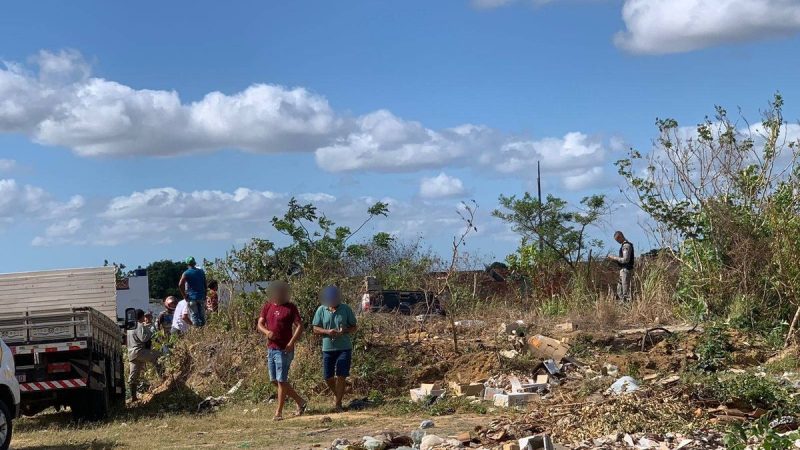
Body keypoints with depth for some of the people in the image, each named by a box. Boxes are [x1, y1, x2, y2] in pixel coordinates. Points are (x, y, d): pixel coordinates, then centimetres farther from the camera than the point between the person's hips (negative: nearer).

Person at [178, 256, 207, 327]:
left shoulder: (186, 273, -5)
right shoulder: (201, 272, 9)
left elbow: (180, 285, -17)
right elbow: (205, 285, 11)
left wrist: (184, 296, -7)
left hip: (192, 297, -4)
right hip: (201, 297, 4)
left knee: (194, 316, -2)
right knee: (202, 317, 7)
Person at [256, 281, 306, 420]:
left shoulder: (290, 307, -5)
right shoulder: (267, 306, 10)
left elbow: (300, 326, -7)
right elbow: (260, 324, 6)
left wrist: (291, 343, -19)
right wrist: (267, 332, -16)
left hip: (284, 350, -6)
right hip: (271, 349, 7)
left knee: (281, 380, -5)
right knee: (275, 381, 10)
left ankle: (279, 412, 3)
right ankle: (300, 401, 24)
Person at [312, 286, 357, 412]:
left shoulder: (346, 309, -3)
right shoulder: (321, 310, -2)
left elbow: (353, 327, 4)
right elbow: (315, 329, 1)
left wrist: (344, 331, -17)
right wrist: (328, 332, -18)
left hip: (344, 348, -1)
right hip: (328, 348, 2)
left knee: (341, 376, -4)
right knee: (328, 377, 5)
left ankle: (338, 403, 6)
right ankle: (337, 394, 33)